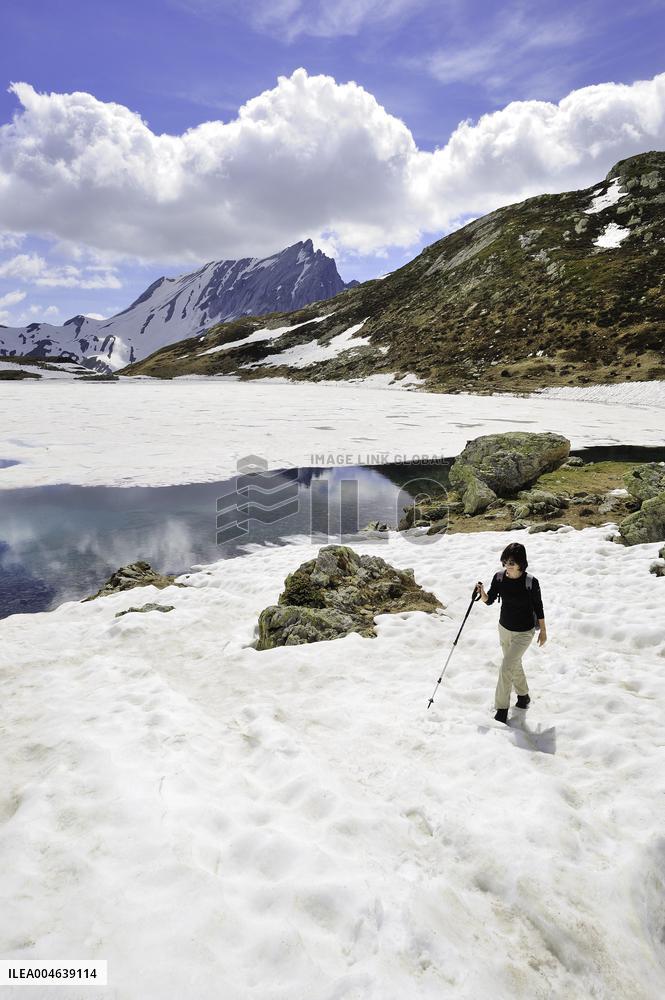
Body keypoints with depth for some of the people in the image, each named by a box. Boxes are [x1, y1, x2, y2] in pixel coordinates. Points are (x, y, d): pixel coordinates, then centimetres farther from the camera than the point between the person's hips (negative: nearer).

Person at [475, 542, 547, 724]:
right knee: (514, 664, 22)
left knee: (507, 667, -11)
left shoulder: (531, 582, -22)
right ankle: (523, 695, 47)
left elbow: (538, 607, -9)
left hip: (524, 632, -5)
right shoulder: (499, 577, -11)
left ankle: (502, 709, 3)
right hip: (504, 628, 5)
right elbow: (489, 600, -2)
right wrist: (482, 593, -24)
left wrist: (543, 631, 1)